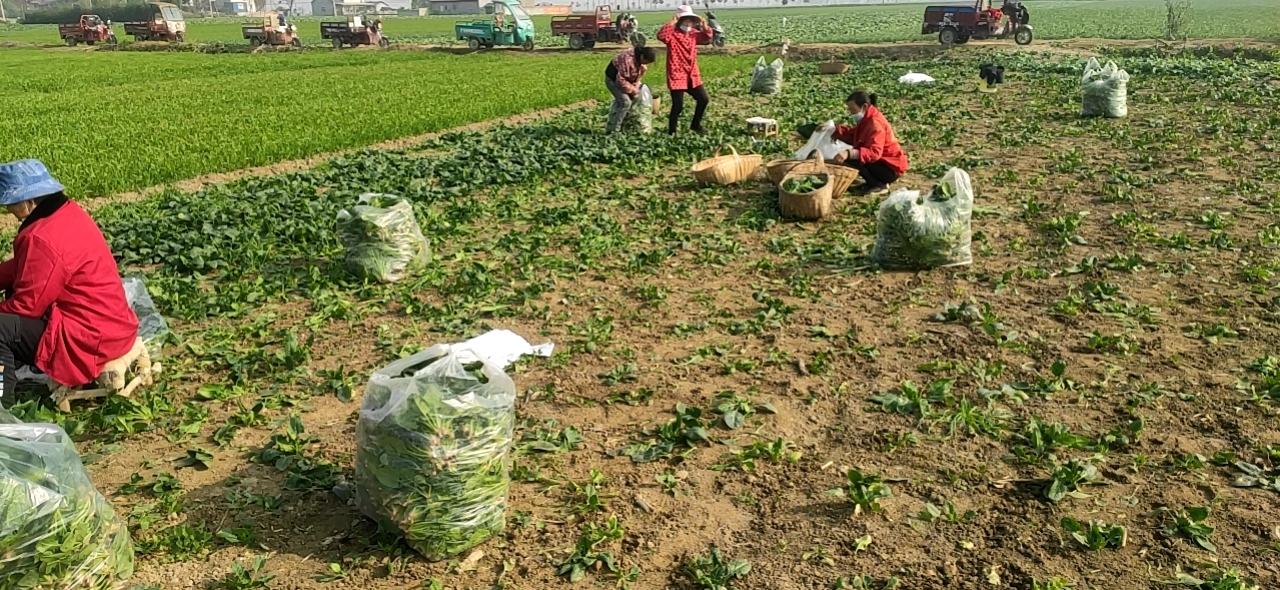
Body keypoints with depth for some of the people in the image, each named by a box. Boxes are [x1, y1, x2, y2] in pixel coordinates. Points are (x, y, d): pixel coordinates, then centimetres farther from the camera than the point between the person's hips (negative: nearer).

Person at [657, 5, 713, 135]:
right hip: (676, 75, -7)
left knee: (704, 99, 10)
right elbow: (661, 36, -31)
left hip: (692, 75, 7)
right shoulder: (672, 34, -11)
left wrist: (704, 26, -3)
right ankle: (672, 131, 9)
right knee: (678, 105, -9)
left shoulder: (693, 33, 10)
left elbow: (707, 39, 13)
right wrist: (672, 23, -31)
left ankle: (695, 125, 29)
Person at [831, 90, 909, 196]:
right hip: (881, 161, 10)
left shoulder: (875, 124, -24)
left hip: (891, 168, -10)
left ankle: (879, 185, -8)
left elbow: (874, 153, -37)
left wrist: (849, 154, -51)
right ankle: (874, 181, 15)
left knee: (850, 160, -23)